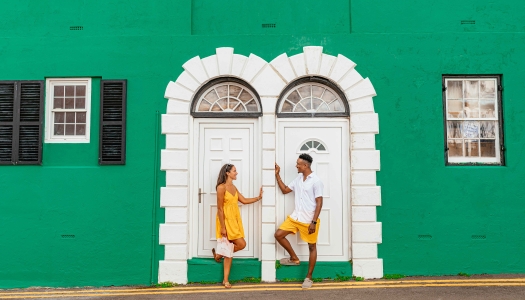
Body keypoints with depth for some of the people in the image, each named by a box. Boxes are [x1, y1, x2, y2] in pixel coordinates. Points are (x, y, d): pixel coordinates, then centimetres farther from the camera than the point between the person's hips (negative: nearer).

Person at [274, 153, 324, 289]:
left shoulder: (316, 181, -14)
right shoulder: (298, 178, 8)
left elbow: (319, 203, -16)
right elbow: (285, 190, 16)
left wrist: (313, 222, -19)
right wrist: (277, 175, 9)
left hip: (309, 220, -7)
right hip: (295, 217, 7)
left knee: (312, 247, 6)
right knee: (278, 235, 2)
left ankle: (309, 277, 17)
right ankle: (294, 258, 20)